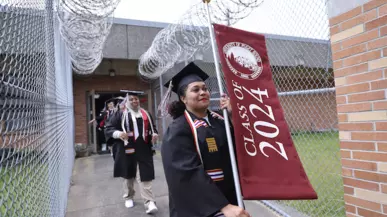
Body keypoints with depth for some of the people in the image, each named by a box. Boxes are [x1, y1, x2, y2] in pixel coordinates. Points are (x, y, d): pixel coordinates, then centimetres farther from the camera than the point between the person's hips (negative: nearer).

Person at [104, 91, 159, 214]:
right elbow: (108, 128, -1)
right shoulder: (120, 114, 1)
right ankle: (128, 197, 36)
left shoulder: (145, 114, 10)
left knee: (145, 176, -3)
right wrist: (118, 133, -20)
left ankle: (149, 202, -1)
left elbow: (152, 127, 17)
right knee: (128, 175, 15)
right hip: (127, 149, -1)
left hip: (143, 149, 1)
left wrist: (154, 134, -4)